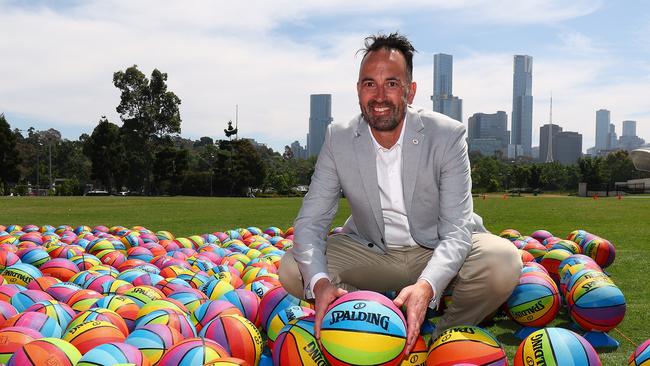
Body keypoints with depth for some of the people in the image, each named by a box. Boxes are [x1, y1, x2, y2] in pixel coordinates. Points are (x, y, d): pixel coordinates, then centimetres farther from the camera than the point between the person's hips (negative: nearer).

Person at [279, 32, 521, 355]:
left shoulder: (448, 135, -20)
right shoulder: (338, 140, -12)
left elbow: (456, 230, -24)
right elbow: (310, 222, -14)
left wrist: (425, 286, -46)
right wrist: (319, 281, -37)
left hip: (438, 252, -1)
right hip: (370, 253, 2)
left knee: (503, 262, -31)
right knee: (293, 269, -20)